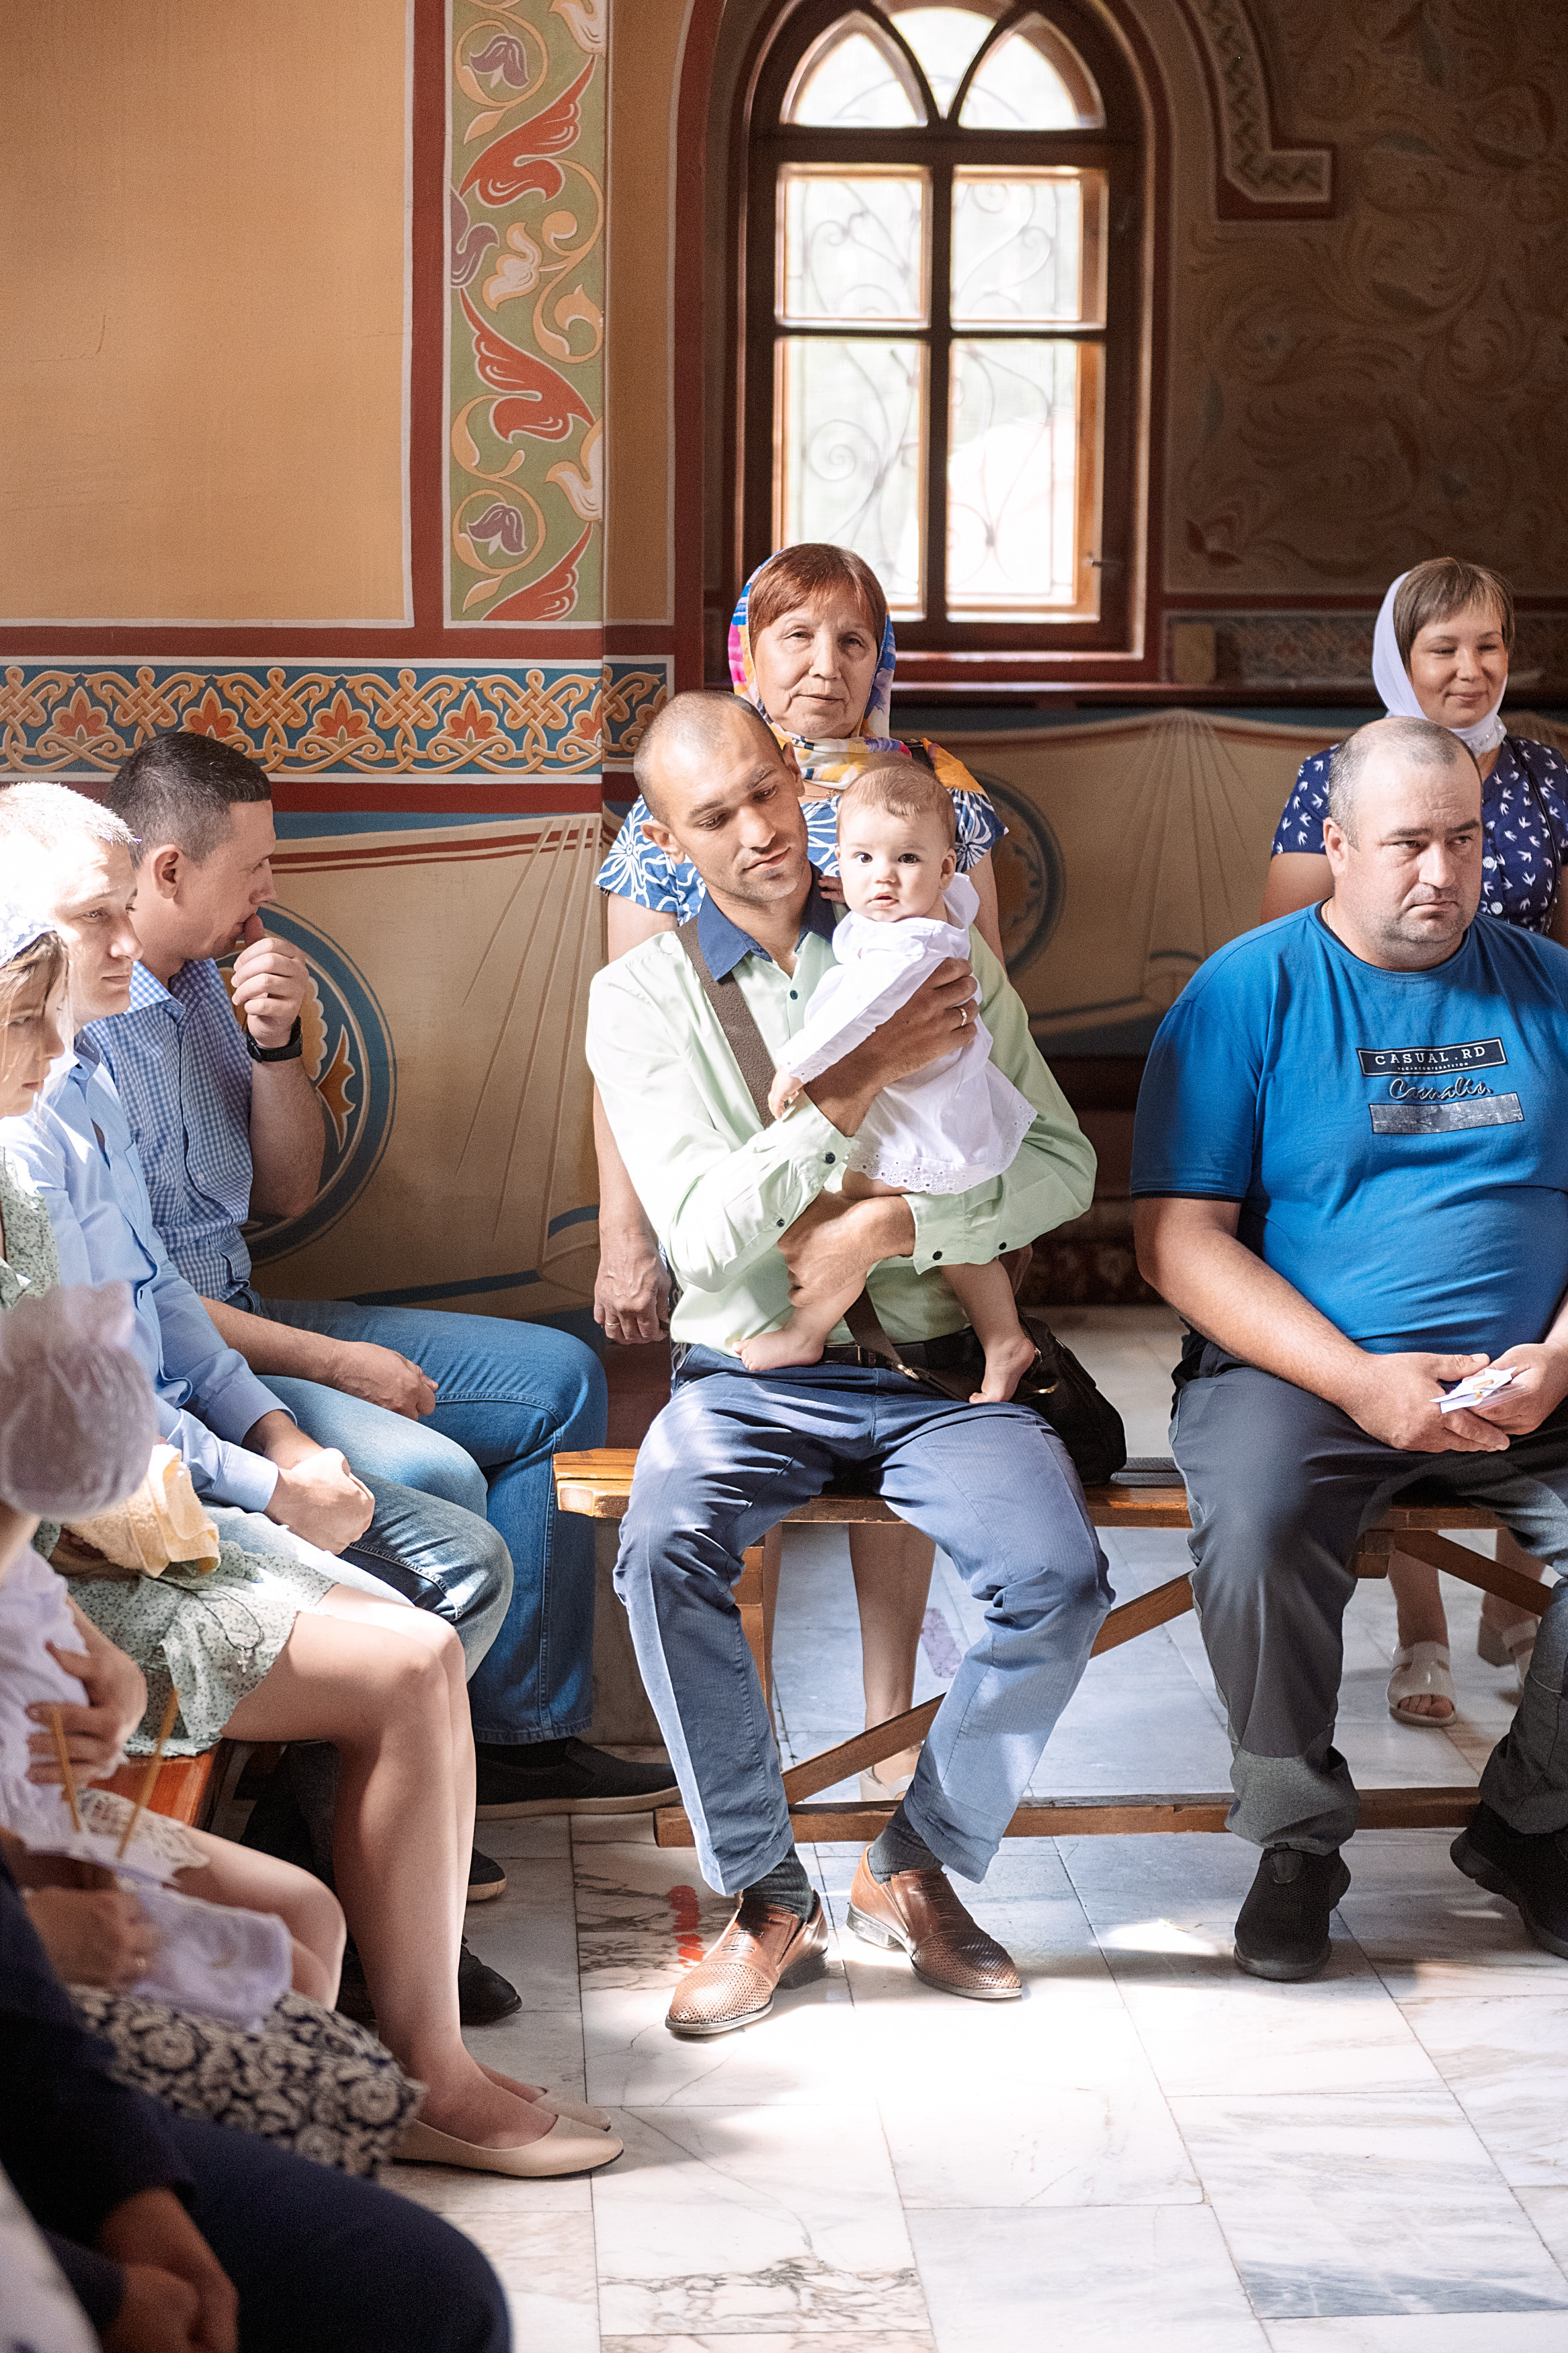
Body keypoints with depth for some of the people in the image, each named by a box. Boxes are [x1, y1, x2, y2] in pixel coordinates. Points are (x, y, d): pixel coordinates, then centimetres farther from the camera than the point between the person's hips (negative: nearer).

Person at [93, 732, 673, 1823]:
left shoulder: (204, 983, 9)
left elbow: (286, 1193, 14)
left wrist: (276, 1043, -4)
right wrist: (328, 1362, -18)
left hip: (241, 1317, 10)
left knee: (558, 1379, 7)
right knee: (430, 1477, -29)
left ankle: (522, 1732, 10)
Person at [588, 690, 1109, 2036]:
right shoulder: (642, 995, 1)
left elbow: (1062, 1162, 2)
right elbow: (704, 1233, -11)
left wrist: (909, 1225, -15)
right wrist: (863, 1083, -19)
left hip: (933, 1365, 1)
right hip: (752, 1377, -1)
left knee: (1059, 1580, -25)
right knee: (665, 1550, -31)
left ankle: (916, 1870, 1)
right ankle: (767, 1899, -12)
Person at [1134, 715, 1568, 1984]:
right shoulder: (1250, 990, 0)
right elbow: (1180, 1236, -6)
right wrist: (1358, 1380, -16)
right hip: (1306, 1371, -3)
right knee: (1255, 1526, -33)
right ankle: (1298, 1838, -6)